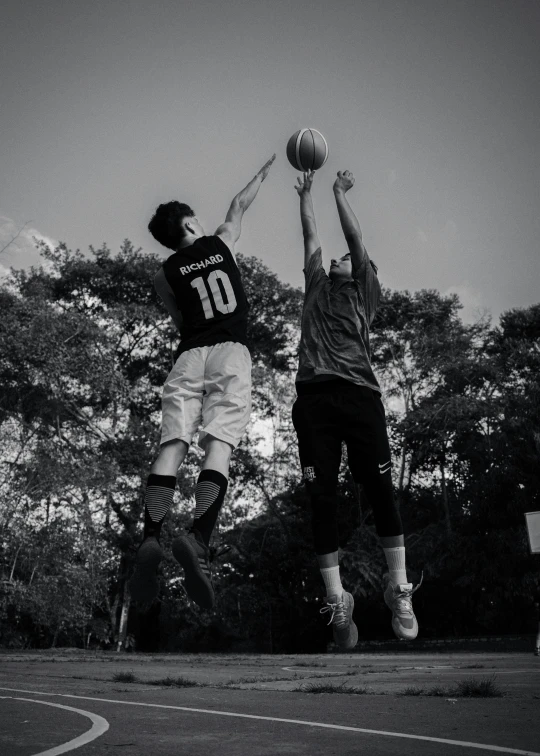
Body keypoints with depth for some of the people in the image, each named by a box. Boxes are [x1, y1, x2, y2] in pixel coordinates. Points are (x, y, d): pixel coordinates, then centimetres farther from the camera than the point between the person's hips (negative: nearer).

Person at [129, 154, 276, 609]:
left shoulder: (165, 275, 19)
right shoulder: (222, 243, 18)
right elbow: (241, 204, 36)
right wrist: (267, 168, 50)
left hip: (188, 354, 2)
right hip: (230, 350, -2)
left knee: (173, 443, -10)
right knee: (220, 443, -16)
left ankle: (150, 540, -29)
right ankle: (199, 538, -35)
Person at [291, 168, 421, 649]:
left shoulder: (366, 293, 20)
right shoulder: (317, 287, 28)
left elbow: (355, 238, 16)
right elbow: (311, 236, 32)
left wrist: (340, 192, 23)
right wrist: (306, 194, 41)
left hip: (358, 392, -2)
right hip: (313, 395, 3)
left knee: (380, 490, -7)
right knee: (322, 496, -4)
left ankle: (399, 589, 2)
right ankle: (336, 599, -1)